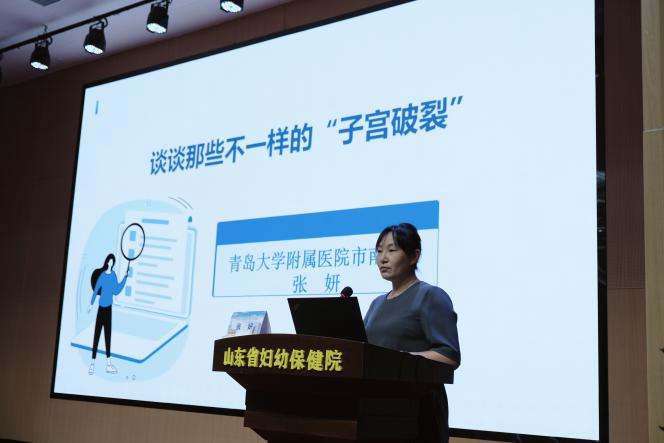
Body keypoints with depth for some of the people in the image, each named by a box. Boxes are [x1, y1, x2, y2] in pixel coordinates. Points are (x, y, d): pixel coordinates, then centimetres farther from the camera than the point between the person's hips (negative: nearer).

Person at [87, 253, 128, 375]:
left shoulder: (113, 275, 6)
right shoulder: (102, 275, -13)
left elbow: (116, 290, 10)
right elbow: (95, 290, -13)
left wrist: (125, 277, 11)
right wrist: (91, 304, -14)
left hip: (109, 307, 7)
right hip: (102, 307, -7)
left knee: (108, 335, 11)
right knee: (97, 334, -4)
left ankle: (108, 364, 16)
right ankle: (92, 362, 1)